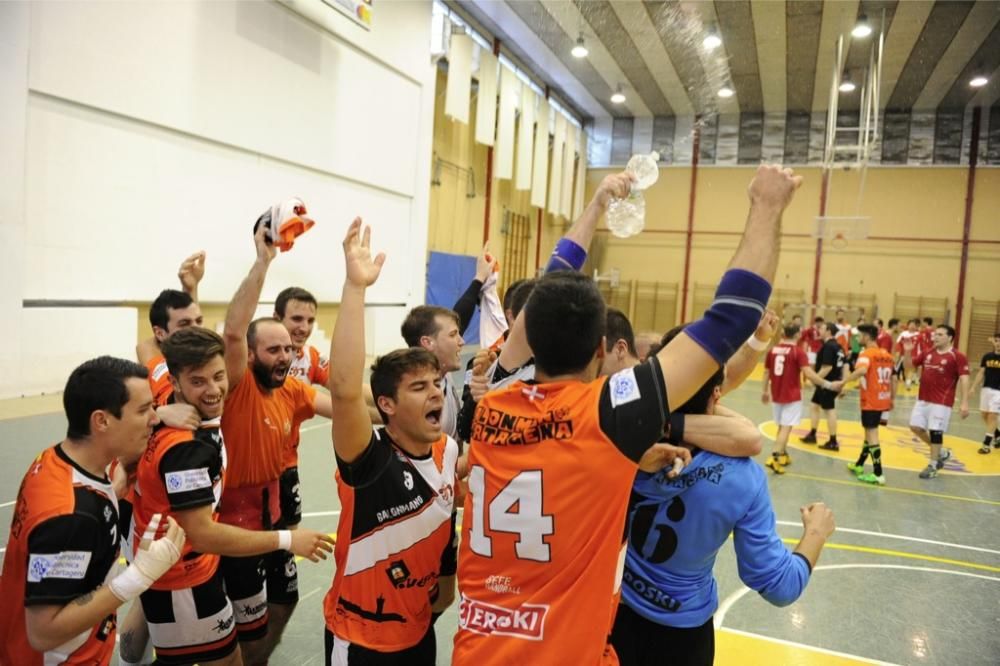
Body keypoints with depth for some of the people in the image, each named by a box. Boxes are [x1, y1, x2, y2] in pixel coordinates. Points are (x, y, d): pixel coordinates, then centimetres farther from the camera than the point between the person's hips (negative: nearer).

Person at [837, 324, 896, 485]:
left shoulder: (866, 354, -13)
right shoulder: (886, 354, 13)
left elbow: (862, 370, -34)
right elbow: (893, 378, 17)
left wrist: (842, 382, -33)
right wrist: (892, 398, 23)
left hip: (871, 401, -8)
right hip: (883, 400, 8)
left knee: (872, 434, -5)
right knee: (870, 432, 19)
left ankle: (878, 474, -7)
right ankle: (859, 465, 32)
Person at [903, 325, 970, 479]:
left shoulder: (958, 357, -10)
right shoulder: (927, 353, 9)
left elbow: (964, 379, -15)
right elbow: (909, 365, 15)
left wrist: (964, 402, -22)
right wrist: (907, 352, -5)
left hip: (942, 402, -7)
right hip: (923, 399, 7)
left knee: (935, 431, -4)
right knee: (916, 427, 9)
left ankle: (933, 465, 11)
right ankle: (941, 452, 28)